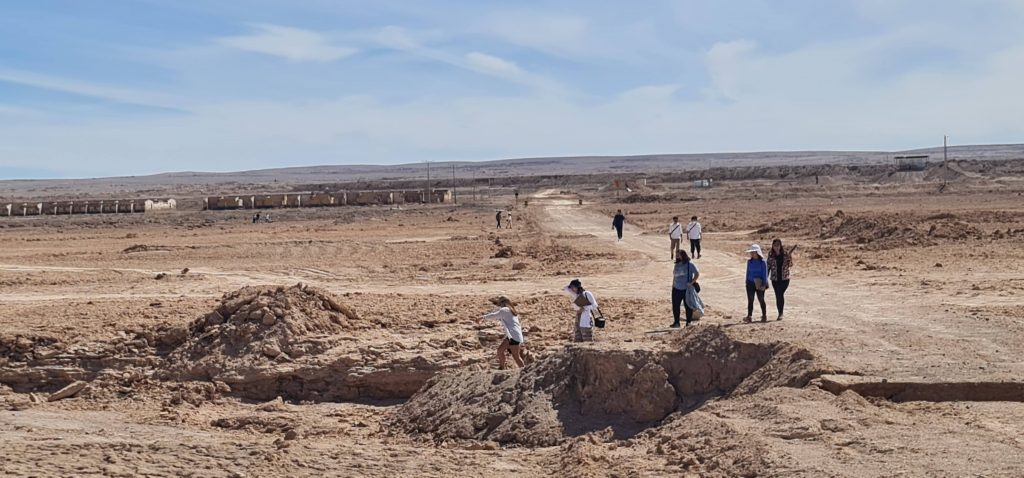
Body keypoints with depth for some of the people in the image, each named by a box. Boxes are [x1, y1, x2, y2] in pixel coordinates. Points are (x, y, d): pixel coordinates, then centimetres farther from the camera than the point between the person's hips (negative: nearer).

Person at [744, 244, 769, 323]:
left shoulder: (762, 262, -7)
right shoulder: (749, 262, 6)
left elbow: (765, 273, -6)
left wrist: (764, 284, -10)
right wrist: (746, 283, 11)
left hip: (759, 284, -4)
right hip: (750, 283, 4)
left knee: (761, 300, 6)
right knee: (750, 300, 0)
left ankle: (764, 316, 19)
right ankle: (749, 316, 0)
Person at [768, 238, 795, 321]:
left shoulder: (785, 253, -4)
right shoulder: (770, 254, 1)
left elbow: (790, 265, 0)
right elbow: (768, 266, 7)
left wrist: (790, 257, -17)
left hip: (784, 278, -2)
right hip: (775, 279, 2)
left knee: (780, 294, -11)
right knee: (778, 295, 2)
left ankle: (780, 313, 0)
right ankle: (780, 313, 15)